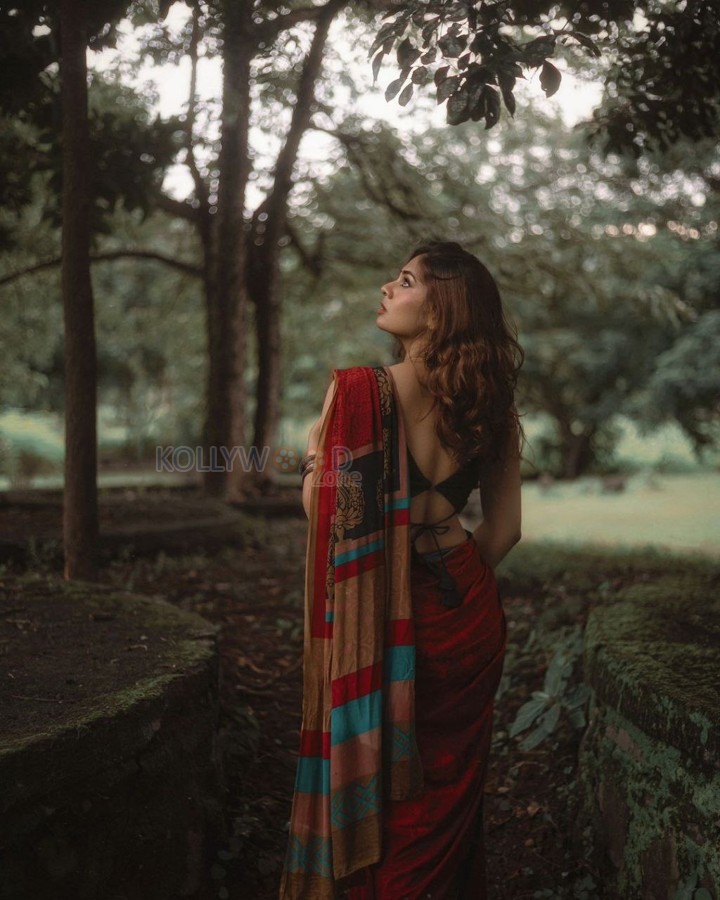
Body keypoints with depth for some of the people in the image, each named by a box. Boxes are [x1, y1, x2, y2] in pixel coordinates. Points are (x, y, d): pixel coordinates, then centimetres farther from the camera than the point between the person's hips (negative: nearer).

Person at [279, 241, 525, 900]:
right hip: (470, 616, 5)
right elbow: (505, 529, 4)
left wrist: (314, 450, 7)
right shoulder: (491, 403, 1)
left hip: (387, 621, -4)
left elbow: (322, 504, -12)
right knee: (452, 785, 19)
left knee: (377, 779, 12)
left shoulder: (358, 390, -15)